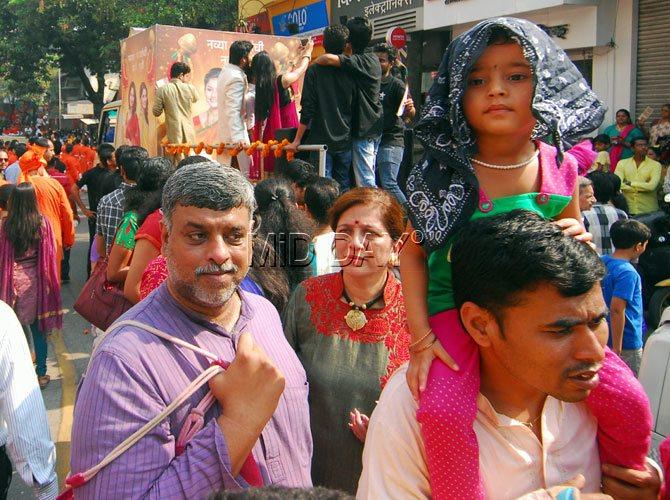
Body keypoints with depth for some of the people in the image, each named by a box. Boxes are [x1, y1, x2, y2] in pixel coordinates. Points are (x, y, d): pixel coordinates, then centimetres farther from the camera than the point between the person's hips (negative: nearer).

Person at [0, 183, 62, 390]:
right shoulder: (43, 223, -11)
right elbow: (50, 254, -6)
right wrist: (50, 281, 7)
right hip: (36, 280, 0)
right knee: (38, 329, 10)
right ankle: (41, 374, 17)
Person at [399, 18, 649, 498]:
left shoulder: (560, 168, 0)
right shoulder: (445, 173, -10)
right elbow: (414, 251, -5)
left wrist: (580, 246, -10)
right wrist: (420, 337, -11)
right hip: (458, 311, -3)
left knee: (629, 405, -5)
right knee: (444, 414, -28)